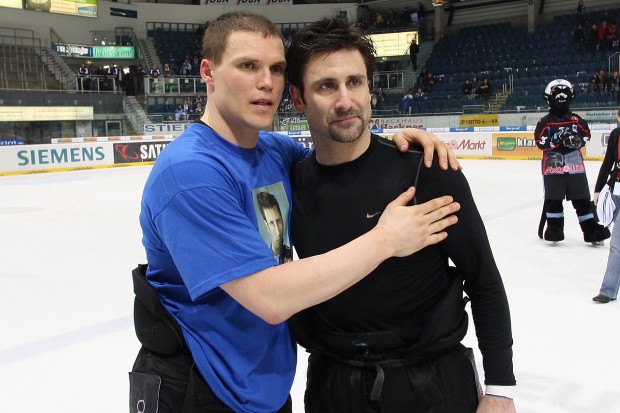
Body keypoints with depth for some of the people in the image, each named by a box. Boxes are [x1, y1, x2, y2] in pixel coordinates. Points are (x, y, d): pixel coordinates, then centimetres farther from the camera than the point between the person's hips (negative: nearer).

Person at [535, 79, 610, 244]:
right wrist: (558, 139, -22)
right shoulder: (545, 122, -1)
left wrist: (577, 140, -12)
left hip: (575, 166, 2)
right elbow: (540, 141, -10)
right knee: (553, 199, 3)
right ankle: (554, 228, 14)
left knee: (582, 199, 5)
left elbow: (586, 135, 9)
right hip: (553, 167, -2)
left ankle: (591, 230, 9)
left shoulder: (576, 120, 8)